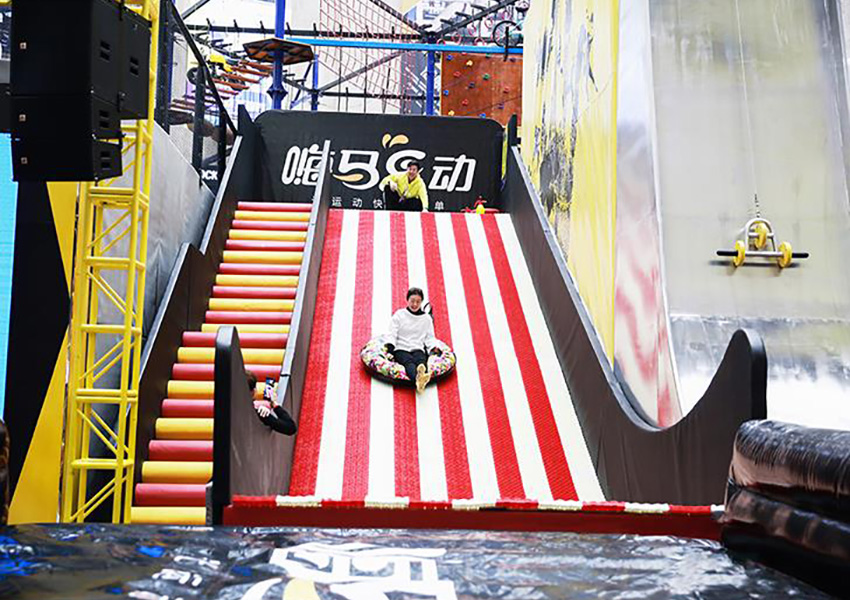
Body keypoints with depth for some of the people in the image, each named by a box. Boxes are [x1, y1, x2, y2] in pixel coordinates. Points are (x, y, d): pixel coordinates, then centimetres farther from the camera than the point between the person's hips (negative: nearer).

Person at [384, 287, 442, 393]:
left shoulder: (426, 318, 20)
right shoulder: (399, 315, 13)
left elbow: (430, 337, 19)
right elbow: (392, 334, 7)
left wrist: (434, 348, 0)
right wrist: (390, 347, -9)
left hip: (418, 349, 2)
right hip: (401, 348, -2)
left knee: (421, 360, -36)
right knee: (409, 361, -37)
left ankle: (422, 375, -73)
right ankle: (417, 378, -73)